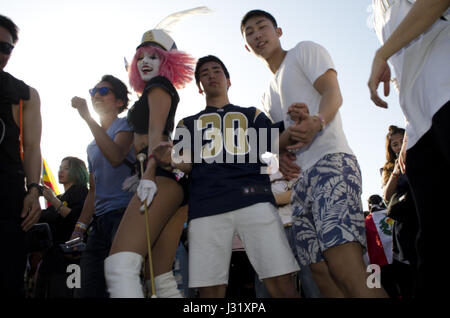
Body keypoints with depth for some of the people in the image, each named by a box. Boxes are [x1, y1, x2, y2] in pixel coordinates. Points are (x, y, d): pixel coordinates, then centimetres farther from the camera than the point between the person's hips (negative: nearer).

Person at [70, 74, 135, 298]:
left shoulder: (125, 125, 4)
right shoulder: (93, 145, 27)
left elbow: (116, 157, -19)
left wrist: (88, 118, -17)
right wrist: (79, 228, 18)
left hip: (123, 212, -8)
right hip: (99, 220, 8)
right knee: (87, 290, 3)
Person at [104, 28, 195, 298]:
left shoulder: (158, 85, 8)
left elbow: (156, 131, -9)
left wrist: (149, 173, -21)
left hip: (162, 173, -10)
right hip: (172, 179, 10)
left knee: (120, 266, -26)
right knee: (163, 279, 3)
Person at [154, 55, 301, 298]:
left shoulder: (251, 114, 27)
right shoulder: (188, 124, 29)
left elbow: (276, 143, 10)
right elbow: (185, 163, 14)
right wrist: (168, 160, -11)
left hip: (253, 198, -1)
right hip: (205, 207, 1)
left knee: (281, 281, -13)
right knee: (209, 289, -7)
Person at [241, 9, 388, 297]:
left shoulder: (305, 51, 12)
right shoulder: (269, 95, 30)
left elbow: (333, 94, -4)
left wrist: (316, 123, -27)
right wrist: (282, 155, 0)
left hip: (331, 161, -8)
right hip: (301, 179, 8)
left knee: (346, 271, -25)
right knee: (323, 277, 0)